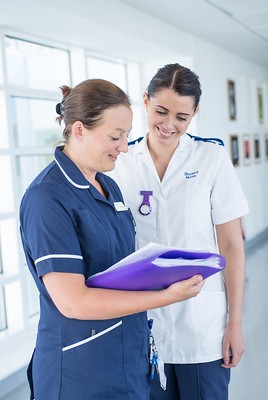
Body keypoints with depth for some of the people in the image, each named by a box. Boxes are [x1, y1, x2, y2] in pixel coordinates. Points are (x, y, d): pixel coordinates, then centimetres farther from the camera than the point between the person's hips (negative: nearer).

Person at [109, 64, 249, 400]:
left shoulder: (212, 157, -5)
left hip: (203, 324, -2)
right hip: (142, 320, 2)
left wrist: (235, 323, -6)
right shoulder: (121, 161, 1)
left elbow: (231, 245, -5)